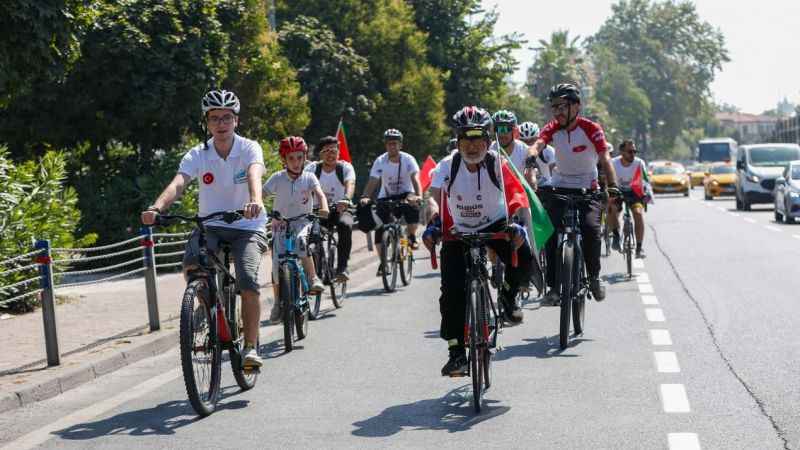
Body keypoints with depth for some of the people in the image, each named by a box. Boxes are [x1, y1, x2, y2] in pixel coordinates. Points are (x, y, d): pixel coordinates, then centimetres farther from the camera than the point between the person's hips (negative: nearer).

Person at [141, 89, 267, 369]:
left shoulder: (249, 149, -9)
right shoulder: (197, 155, -4)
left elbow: (254, 174, -31)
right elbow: (178, 184, -21)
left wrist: (255, 201, -53)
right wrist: (157, 208, -42)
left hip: (248, 226, -2)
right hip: (211, 225, 2)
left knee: (248, 280, -24)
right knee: (192, 266, -26)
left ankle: (251, 346, -9)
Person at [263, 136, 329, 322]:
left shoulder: (309, 177, -3)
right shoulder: (277, 178, -4)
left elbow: (320, 194, -17)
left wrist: (324, 209, -38)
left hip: (302, 222, -1)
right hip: (281, 223, 1)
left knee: (301, 242, -35)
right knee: (277, 263, -10)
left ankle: (313, 278, -21)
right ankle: (278, 302, 7)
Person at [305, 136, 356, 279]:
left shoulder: (345, 167, -8)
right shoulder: (312, 168, -4)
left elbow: (350, 183, -28)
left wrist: (346, 199, -50)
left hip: (340, 210, -1)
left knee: (345, 225, -34)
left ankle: (342, 268, -31)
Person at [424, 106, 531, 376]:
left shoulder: (497, 164, -17)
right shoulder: (448, 166, -15)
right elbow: (437, 199, -23)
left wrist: (518, 225, -40)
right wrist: (433, 227, -41)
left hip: (494, 227, 0)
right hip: (458, 232, 0)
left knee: (523, 258, -28)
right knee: (452, 290, -12)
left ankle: (508, 296, 6)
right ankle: (456, 352, -1)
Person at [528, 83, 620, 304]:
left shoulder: (591, 129, -13)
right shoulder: (552, 128, -6)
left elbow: (604, 159, -20)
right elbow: (537, 145, -24)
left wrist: (612, 185, -36)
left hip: (587, 188, -2)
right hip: (559, 187, 2)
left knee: (591, 228, -23)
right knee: (551, 232, -14)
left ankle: (594, 277, 0)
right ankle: (553, 286, -5)